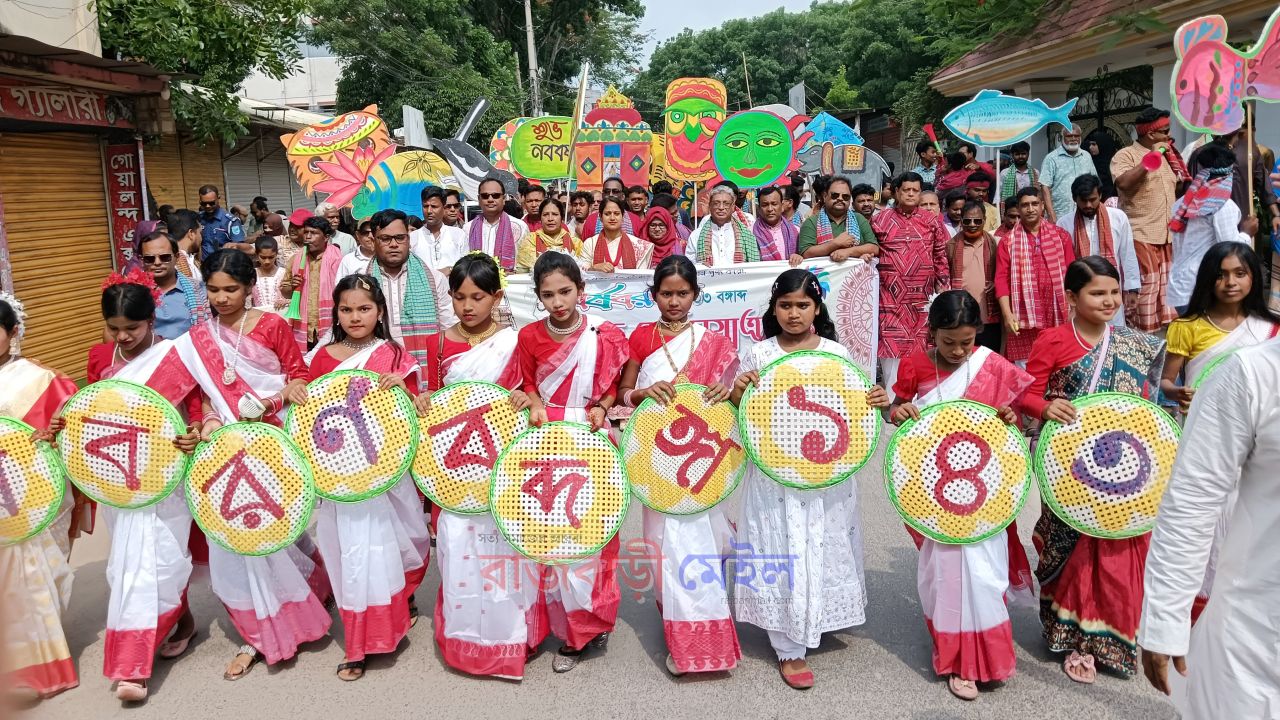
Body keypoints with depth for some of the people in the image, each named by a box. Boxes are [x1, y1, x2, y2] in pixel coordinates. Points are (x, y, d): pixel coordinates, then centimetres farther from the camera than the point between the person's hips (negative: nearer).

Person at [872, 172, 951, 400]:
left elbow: (941, 258, 10)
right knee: (892, 345, -4)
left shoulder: (932, 222, 9)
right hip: (891, 297, -2)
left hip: (922, 298, 2)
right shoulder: (881, 221, 4)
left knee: (921, 348, 6)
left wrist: (943, 291, 4)